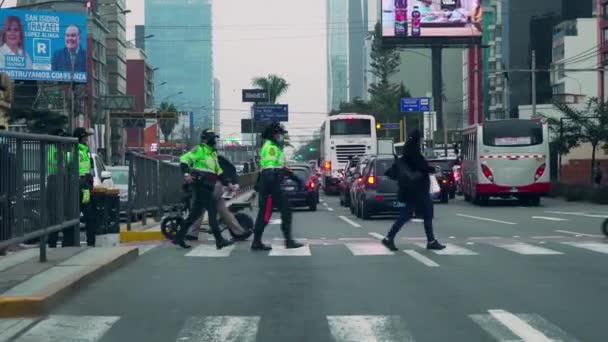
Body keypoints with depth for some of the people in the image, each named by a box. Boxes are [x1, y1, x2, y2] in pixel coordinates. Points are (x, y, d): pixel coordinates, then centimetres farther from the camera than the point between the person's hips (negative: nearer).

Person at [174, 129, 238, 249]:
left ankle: (179, 237, 16)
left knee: (195, 213, 10)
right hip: (200, 185, -9)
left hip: (207, 187, 9)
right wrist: (186, 173, -31)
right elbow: (184, 159, -17)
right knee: (212, 211, -10)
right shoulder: (200, 150, -7)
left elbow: (218, 172, 25)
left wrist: (229, 184, 18)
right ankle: (219, 240, -10)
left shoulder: (213, 153, 21)